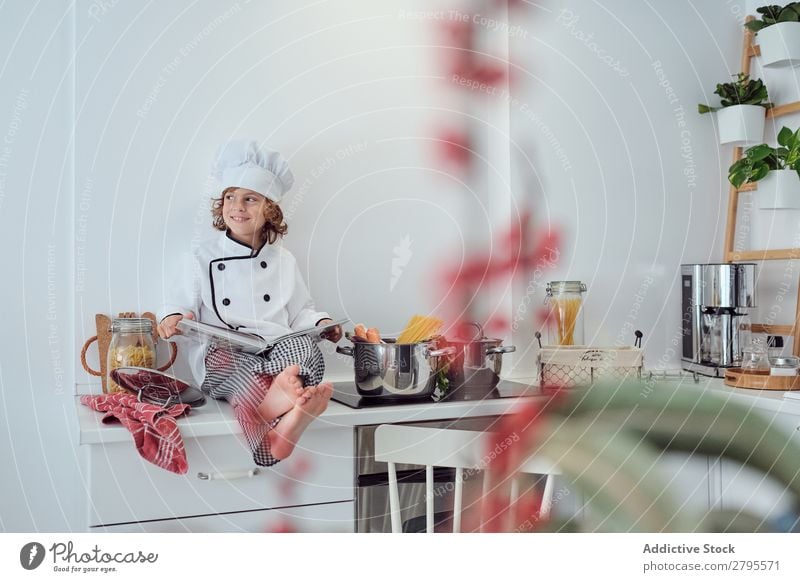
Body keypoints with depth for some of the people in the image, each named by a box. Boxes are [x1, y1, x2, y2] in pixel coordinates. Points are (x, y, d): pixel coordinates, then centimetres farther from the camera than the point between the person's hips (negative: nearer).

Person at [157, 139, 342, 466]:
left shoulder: (282, 261, 19)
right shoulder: (203, 259, 13)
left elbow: (300, 313, 23)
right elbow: (180, 303, 11)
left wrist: (321, 324, 1)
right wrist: (173, 318, -13)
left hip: (279, 352, 2)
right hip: (221, 357, -1)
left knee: (306, 347, -33)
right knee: (230, 361, -39)